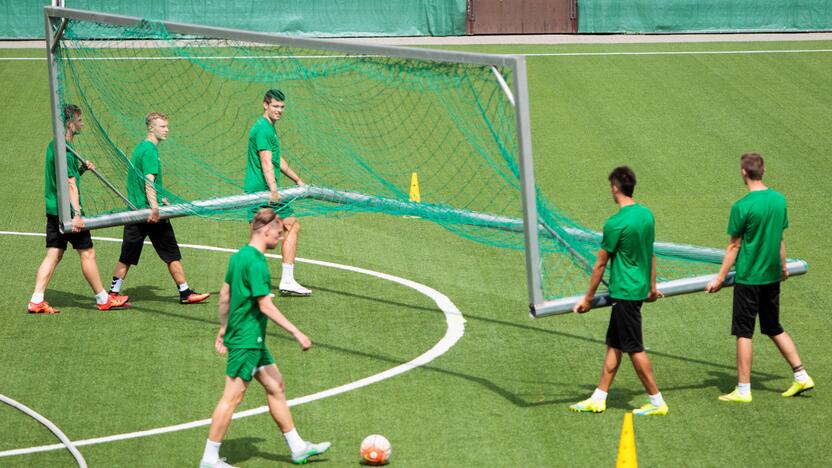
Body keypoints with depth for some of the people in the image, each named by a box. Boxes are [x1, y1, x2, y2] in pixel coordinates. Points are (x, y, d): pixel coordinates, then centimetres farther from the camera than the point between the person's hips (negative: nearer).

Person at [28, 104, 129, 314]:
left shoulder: (53, 146, 14)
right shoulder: (65, 151, -17)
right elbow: (70, 185, -24)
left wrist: (81, 168, 8)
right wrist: (77, 214, -29)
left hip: (53, 210, 9)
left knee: (53, 255, 7)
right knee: (87, 253, 1)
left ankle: (36, 301, 1)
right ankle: (103, 299, 10)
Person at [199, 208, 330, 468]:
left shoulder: (239, 256, 9)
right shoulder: (256, 262, -20)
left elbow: (225, 294, 17)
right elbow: (265, 306, -23)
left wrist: (224, 328, 25)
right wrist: (296, 332, -20)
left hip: (253, 340, 10)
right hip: (246, 340, -10)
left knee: (275, 386, 14)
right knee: (233, 396, -5)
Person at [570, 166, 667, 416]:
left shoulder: (615, 224, -19)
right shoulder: (646, 214, 4)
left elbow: (600, 264, -12)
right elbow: (650, 254, 15)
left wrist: (588, 298, -3)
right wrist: (652, 286, 27)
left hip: (624, 292, -9)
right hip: (640, 289, 9)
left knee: (634, 348, 0)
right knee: (613, 345, 14)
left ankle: (657, 402, 5)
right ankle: (598, 398, 19)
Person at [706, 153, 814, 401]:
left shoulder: (742, 207, -17)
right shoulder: (779, 200, 1)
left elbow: (734, 246, -12)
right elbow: (780, 239, 11)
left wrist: (720, 278, -4)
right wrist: (783, 267, 25)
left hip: (748, 278, -6)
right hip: (772, 276, 6)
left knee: (743, 333, 2)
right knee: (775, 328, 20)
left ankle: (743, 390, 6)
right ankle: (801, 376, 18)